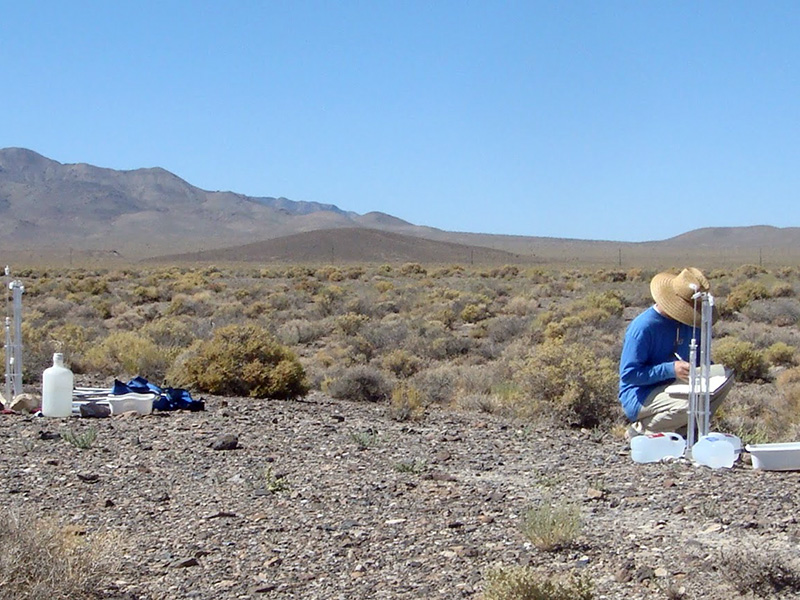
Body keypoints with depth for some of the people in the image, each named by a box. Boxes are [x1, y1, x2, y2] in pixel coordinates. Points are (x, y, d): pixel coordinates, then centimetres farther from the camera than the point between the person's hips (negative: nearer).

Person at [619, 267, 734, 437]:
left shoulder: (689, 322, 4)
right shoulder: (643, 327, -20)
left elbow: (700, 358, 18)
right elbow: (628, 374, -21)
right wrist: (670, 369, -27)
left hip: (674, 388, 8)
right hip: (640, 397, -8)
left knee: (724, 375, -5)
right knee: (691, 405, -34)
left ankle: (684, 430, -3)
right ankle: (641, 429, -8)